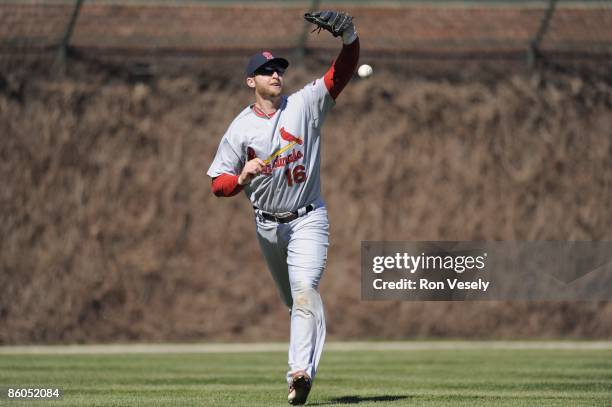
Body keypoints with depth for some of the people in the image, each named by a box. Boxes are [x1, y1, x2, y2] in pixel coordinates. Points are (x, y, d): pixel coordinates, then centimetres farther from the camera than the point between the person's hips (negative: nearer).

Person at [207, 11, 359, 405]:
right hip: (268, 224, 3)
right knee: (295, 297, 16)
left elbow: (342, 73, -19)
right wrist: (242, 177, -26)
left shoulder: (305, 105, -7)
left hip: (308, 219, -3)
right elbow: (218, 184, -3)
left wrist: (350, 36, -38)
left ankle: (301, 372, -34)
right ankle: (304, 363, 35)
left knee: (305, 289, -22)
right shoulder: (240, 129, -4)